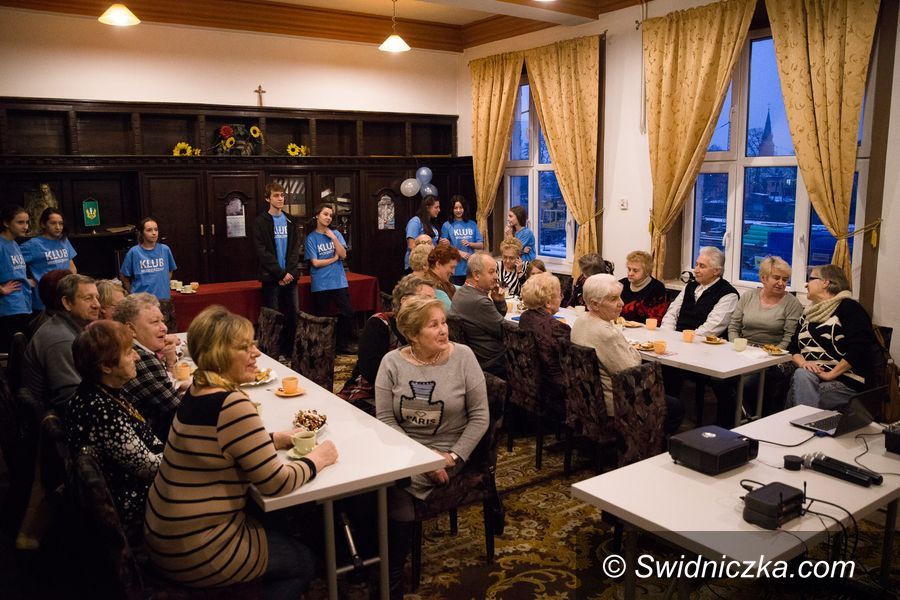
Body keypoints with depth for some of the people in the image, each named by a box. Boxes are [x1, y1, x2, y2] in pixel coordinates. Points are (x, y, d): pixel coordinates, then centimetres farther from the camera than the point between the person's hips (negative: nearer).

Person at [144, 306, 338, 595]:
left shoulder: (199, 390, 1)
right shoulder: (231, 405, -26)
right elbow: (275, 483, -22)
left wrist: (274, 439, 7)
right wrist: (317, 459, -6)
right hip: (195, 551, -9)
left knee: (283, 532, 27)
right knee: (302, 562, 12)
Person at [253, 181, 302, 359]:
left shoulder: (290, 221, 12)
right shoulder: (261, 222, -2)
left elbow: (295, 248, 6)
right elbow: (262, 252, -9)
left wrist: (290, 272, -9)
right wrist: (281, 273, -14)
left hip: (290, 276, 4)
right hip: (271, 277, -4)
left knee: (294, 316, 5)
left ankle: (290, 352, 16)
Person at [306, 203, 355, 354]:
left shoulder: (335, 233, 6)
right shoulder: (311, 238, -3)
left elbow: (343, 255, -4)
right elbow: (315, 263, -10)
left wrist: (333, 238, -11)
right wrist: (333, 259, -3)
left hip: (339, 281, 3)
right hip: (320, 284, -3)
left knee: (348, 313, 2)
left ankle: (344, 344, 16)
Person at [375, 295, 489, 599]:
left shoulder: (462, 357, -5)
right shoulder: (392, 362, -2)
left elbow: (480, 416, -3)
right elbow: (385, 419, -5)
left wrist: (454, 456, -13)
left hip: (445, 451, -2)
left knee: (390, 492, -25)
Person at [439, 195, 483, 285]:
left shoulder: (472, 224, 9)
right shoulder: (447, 226, 1)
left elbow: (481, 245, 7)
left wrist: (469, 243, -12)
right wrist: (459, 253, -14)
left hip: (470, 268, 2)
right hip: (455, 269, -2)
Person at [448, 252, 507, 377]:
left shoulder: (461, 292, 4)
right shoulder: (478, 301, -28)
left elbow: (498, 319, 11)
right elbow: (505, 332, -18)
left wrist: (499, 301, -7)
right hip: (491, 364, -9)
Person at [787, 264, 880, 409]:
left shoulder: (848, 307, -1)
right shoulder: (808, 313, 21)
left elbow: (859, 349, -14)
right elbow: (792, 348, 14)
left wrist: (831, 374, -17)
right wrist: (803, 363, -8)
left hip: (847, 381, -5)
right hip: (808, 377, 5)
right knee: (801, 375, -29)